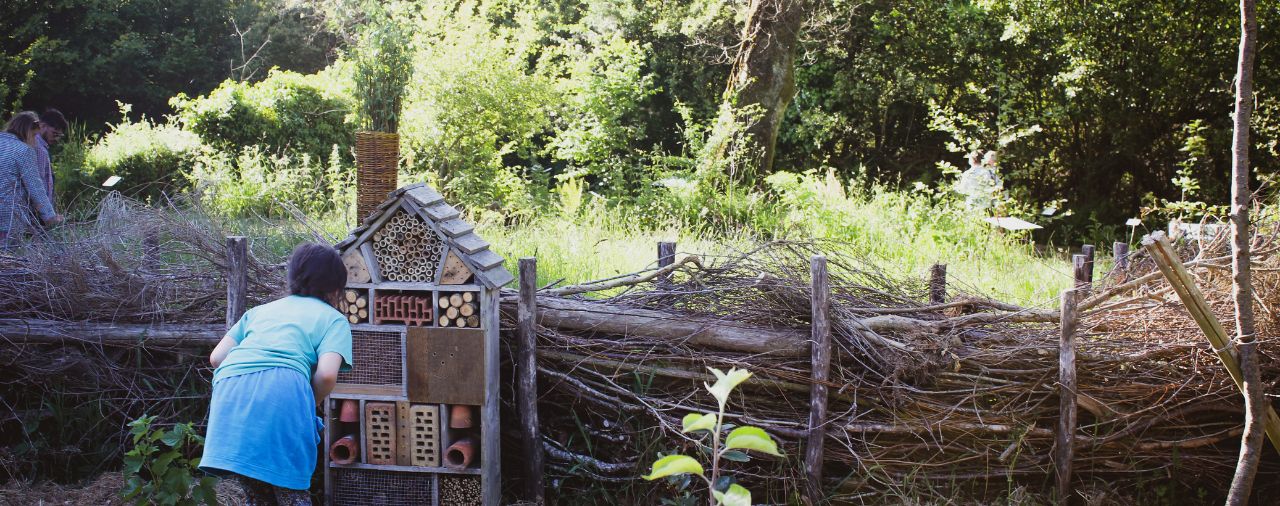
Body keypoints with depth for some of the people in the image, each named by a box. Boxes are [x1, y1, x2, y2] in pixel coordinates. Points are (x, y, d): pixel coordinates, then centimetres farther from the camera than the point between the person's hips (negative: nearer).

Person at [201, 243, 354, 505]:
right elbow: (327, 373, 1)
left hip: (228, 388, 5)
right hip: (281, 390, -4)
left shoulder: (261, 310, 34)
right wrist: (310, 405, 17)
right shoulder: (333, 318, 20)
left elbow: (216, 357, 22)